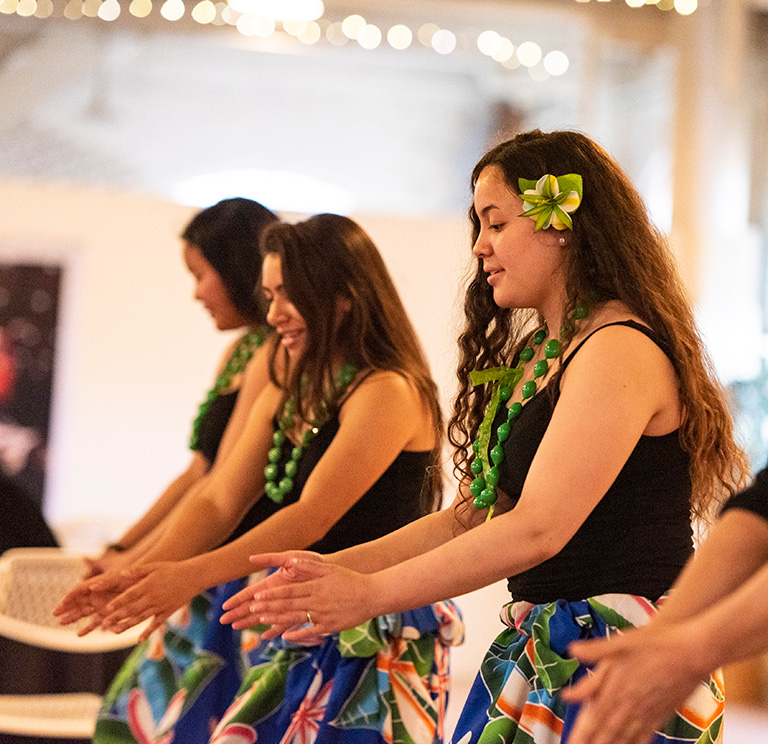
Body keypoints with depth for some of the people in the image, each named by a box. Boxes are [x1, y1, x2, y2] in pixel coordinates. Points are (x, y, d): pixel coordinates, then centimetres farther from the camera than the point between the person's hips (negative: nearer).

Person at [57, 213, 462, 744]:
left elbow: (312, 516, -20)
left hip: (375, 644, -7)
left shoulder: (388, 391, -13)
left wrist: (192, 575, -26)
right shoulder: (285, 396, 15)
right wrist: (140, 574, -7)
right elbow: (218, 502, 9)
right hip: (301, 638, 8)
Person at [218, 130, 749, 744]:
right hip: (541, 652, 8)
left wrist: (368, 593, -15)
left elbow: (536, 528, -20)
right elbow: (473, 515, 16)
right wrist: (336, 567, 5)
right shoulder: (535, 355, 16)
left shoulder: (620, 350, -14)